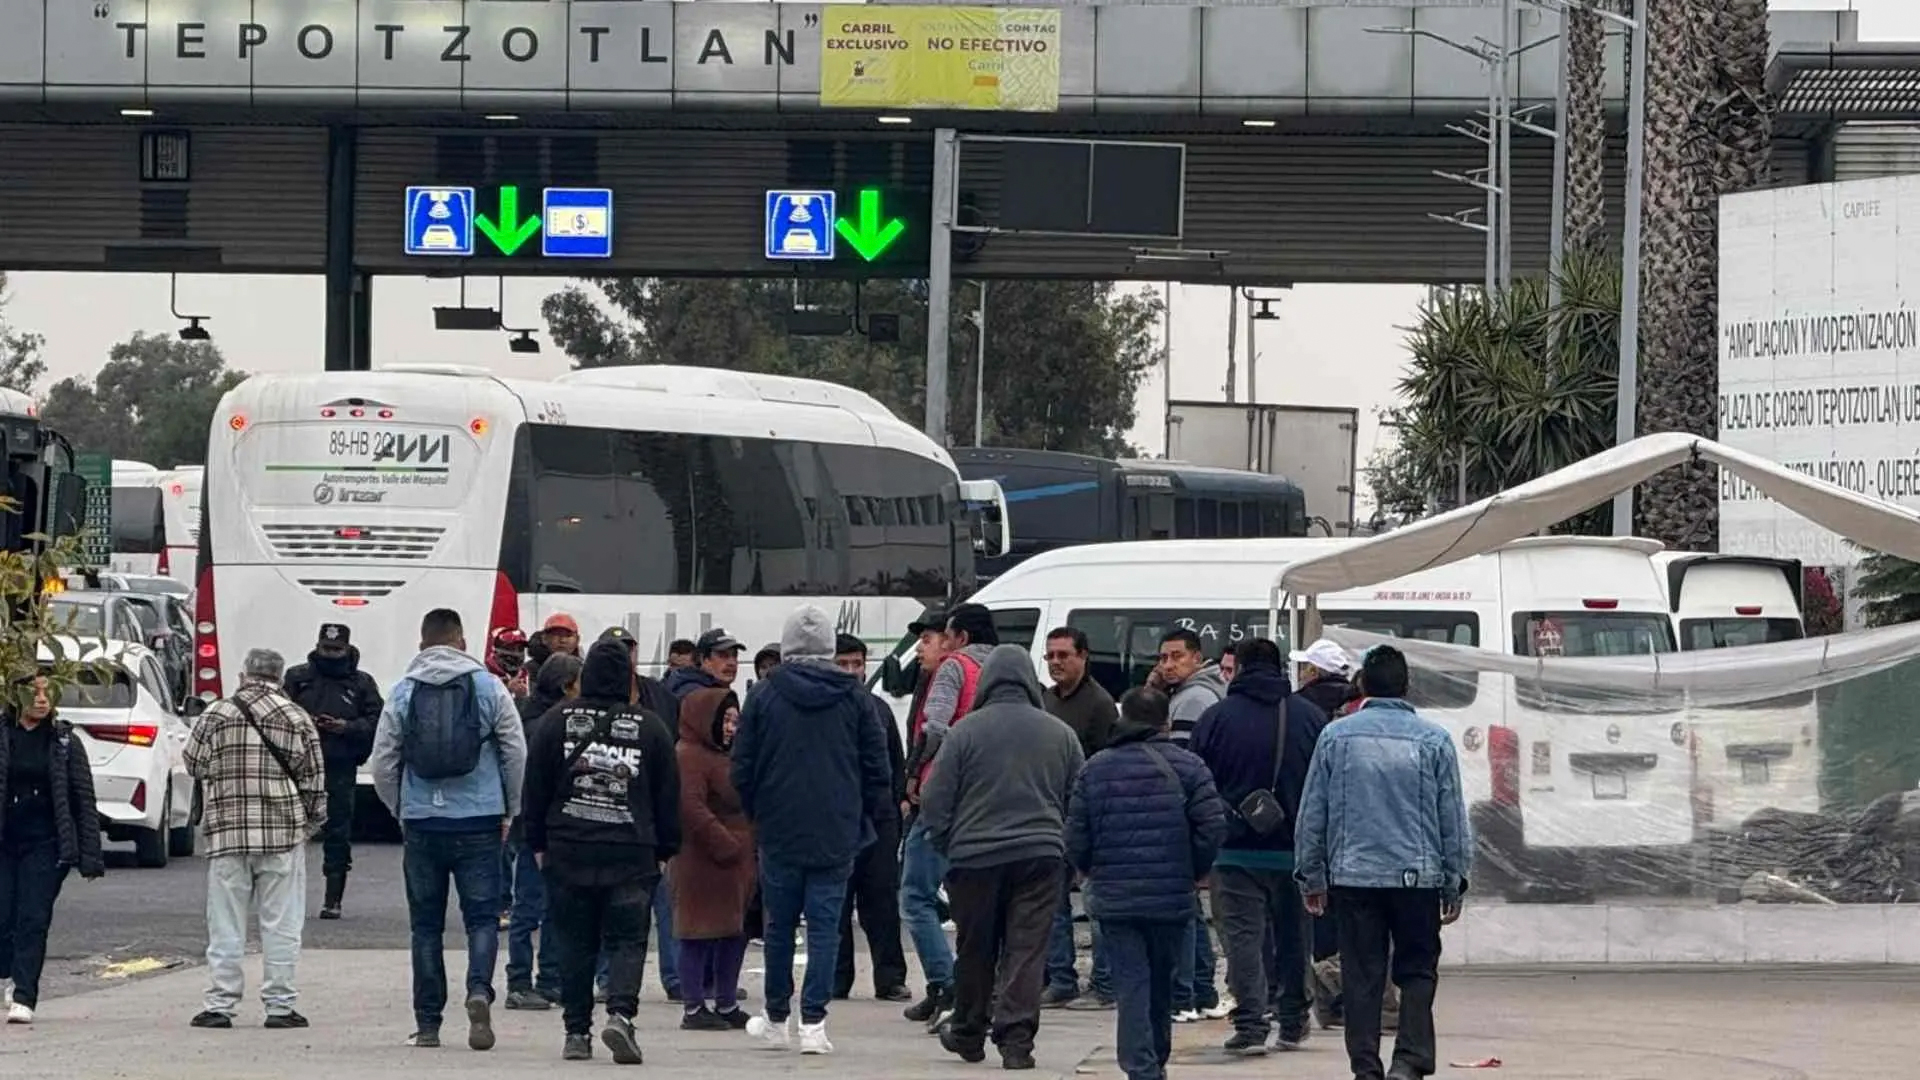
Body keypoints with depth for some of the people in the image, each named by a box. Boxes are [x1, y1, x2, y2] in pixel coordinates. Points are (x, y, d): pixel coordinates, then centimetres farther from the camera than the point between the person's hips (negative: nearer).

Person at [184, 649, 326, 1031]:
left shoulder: (216, 716, -1)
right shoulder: (297, 719, 1)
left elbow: (193, 763, 7)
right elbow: (314, 780, 2)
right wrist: (313, 822, 16)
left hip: (227, 832, 0)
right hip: (284, 832, 0)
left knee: (225, 925, 5)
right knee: (281, 923, 5)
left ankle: (220, 1005, 4)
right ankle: (279, 1005, 4)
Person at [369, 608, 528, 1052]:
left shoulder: (403, 692, 1)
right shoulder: (488, 687, -1)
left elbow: (383, 763, 3)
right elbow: (517, 753, 0)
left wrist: (400, 810, 19)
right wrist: (510, 811, 13)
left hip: (421, 822, 1)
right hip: (479, 821, -1)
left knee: (426, 924, 9)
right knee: (482, 916, 4)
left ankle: (427, 1023, 9)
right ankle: (479, 990, -21)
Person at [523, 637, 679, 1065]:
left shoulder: (556, 722, 3)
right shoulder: (651, 728, 2)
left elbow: (535, 788, 7)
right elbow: (669, 797, 7)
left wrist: (538, 844, 16)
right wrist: (665, 850, 16)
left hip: (568, 853, 1)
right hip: (632, 855, -1)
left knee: (576, 944, 9)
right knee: (627, 941, 1)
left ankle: (577, 1032, 11)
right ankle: (620, 1014, -21)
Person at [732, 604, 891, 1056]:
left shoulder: (765, 696, -2)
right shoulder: (852, 697, 0)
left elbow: (742, 768, 0)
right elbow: (877, 765, 2)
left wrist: (756, 815, 15)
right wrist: (864, 818, 14)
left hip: (780, 832, 0)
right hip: (836, 833, 0)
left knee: (779, 926, 11)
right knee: (825, 926, 1)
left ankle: (776, 1019, 20)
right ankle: (813, 1022, -6)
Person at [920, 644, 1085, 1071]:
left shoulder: (966, 731, -3)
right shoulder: (1060, 734, 5)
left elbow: (935, 799, -2)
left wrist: (945, 844, 12)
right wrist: (1067, 849, 21)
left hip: (975, 856, -1)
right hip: (1041, 855, 1)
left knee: (975, 951, 13)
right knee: (1028, 949, 0)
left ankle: (968, 1035, 26)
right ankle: (1016, 1039, -9)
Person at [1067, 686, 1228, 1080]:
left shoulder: (1095, 769, 2)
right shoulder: (1187, 767, -2)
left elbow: (1076, 838, 0)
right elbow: (1213, 827, -9)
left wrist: (1094, 873, 18)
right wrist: (1193, 872, 7)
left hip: (1114, 899, 0)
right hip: (1171, 897, 0)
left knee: (1131, 985, -2)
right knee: (1161, 984, 14)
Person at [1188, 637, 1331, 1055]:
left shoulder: (1215, 718, -1)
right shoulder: (1310, 717, 3)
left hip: (1236, 850, -2)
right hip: (1296, 850, 2)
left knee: (1243, 936, -2)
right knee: (1294, 937, 13)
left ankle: (1250, 1025, -12)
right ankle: (1293, 1025, 21)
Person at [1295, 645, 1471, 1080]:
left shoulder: (1336, 736, 0)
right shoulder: (1433, 739, -2)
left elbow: (1312, 812, 4)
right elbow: (1453, 816, 2)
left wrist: (1311, 875, 13)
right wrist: (1454, 881, 11)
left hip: (1352, 877, 1)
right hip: (1417, 876, -1)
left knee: (1361, 976, 7)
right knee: (1417, 971, 8)